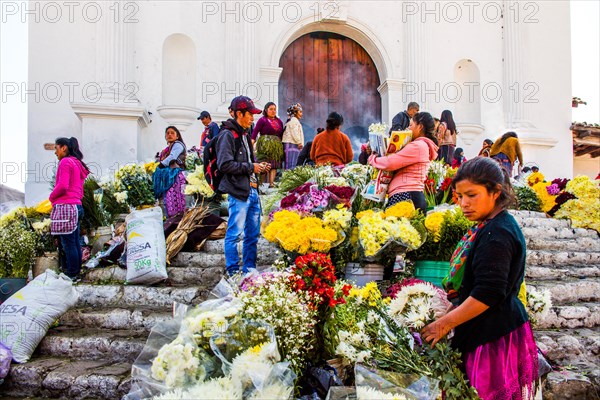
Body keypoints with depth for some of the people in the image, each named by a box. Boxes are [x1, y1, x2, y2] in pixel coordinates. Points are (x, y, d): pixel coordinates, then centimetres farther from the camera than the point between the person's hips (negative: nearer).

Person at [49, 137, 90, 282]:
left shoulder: (65, 162, -7)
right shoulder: (77, 163, 20)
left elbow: (62, 186, -16)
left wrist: (51, 197, -1)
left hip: (65, 206, -9)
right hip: (76, 206, 9)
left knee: (67, 244, -6)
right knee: (75, 243, 10)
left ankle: (72, 275, -5)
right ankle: (76, 272, 14)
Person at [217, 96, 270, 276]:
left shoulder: (245, 134, 19)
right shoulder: (228, 135, -10)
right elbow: (224, 164, -19)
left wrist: (259, 166, 11)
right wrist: (250, 167, -14)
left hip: (252, 190, 9)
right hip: (238, 192, -9)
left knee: (253, 233, 14)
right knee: (235, 233, -3)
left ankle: (250, 268, 24)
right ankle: (233, 271, 5)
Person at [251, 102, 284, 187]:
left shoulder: (279, 121, 16)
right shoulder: (262, 120, -1)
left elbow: (282, 134, 16)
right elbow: (255, 131, -9)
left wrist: (282, 146, 10)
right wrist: (252, 141, -22)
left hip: (276, 145, 5)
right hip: (265, 145, -5)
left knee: (274, 165, -2)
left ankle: (271, 183, -4)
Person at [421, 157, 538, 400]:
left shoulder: (497, 234, -18)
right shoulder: (488, 227, 12)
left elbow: (488, 293, -23)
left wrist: (444, 323, -16)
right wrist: (450, 315, 19)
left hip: (496, 337, -10)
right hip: (489, 332, 10)